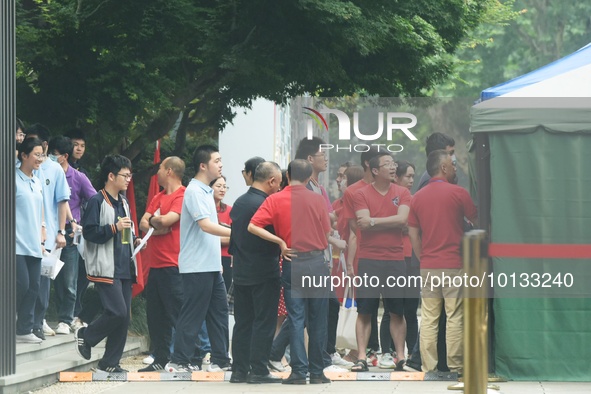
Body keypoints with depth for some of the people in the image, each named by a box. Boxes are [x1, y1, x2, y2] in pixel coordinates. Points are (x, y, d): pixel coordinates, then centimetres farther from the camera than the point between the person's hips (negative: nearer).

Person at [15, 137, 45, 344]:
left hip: (34, 246, 7)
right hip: (18, 244, -7)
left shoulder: (37, 182, 17)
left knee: (33, 287, 3)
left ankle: (24, 330, 7)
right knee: (22, 285, -13)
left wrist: (41, 240, 18)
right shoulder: (14, 179, -6)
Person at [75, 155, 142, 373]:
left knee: (124, 317, 4)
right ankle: (86, 336, 6)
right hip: (105, 269, -9)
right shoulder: (97, 201, -8)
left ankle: (110, 362, 10)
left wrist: (135, 240, 11)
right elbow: (89, 232, -15)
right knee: (117, 312, -17)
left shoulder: (123, 203, 19)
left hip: (124, 267, 9)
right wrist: (115, 228, -20)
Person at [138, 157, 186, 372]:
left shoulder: (182, 196, -8)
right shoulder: (158, 197, 19)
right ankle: (161, 359, 16)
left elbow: (167, 219, -20)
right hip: (155, 263, 9)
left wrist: (153, 221, 0)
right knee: (155, 314, 10)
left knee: (177, 313, -9)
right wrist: (156, 227, -8)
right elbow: (143, 223, 12)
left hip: (172, 265, -9)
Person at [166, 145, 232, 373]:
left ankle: (220, 360, 13)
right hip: (197, 266, -9)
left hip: (211, 266, 9)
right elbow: (205, 225, -23)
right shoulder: (194, 191, -13)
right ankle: (180, 361, 0)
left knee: (219, 311, 9)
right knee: (192, 315, -5)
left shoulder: (206, 192, 16)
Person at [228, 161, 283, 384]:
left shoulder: (239, 203, 8)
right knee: (264, 323, -2)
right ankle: (258, 370, -3)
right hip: (264, 273, -8)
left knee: (243, 322, 11)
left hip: (241, 272, 8)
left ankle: (239, 370, 12)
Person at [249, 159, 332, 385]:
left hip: (292, 263, 0)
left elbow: (253, 226, -10)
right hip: (317, 262, 0)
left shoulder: (275, 200, -1)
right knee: (318, 321, 7)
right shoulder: (317, 200, 0)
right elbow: (327, 234, 3)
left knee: (296, 319, 3)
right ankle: (317, 372, 10)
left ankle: (299, 372, -1)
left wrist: (280, 241, -5)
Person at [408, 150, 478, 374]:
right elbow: (476, 220, 4)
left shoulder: (418, 197, 7)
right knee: (455, 317, 0)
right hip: (454, 264, -4)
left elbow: (413, 233, 8)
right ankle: (455, 366, -1)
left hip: (428, 265, 4)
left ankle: (429, 366, 4)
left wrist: (423, 258, 15)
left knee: (429, 317, 5)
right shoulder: (458, 193, -6)